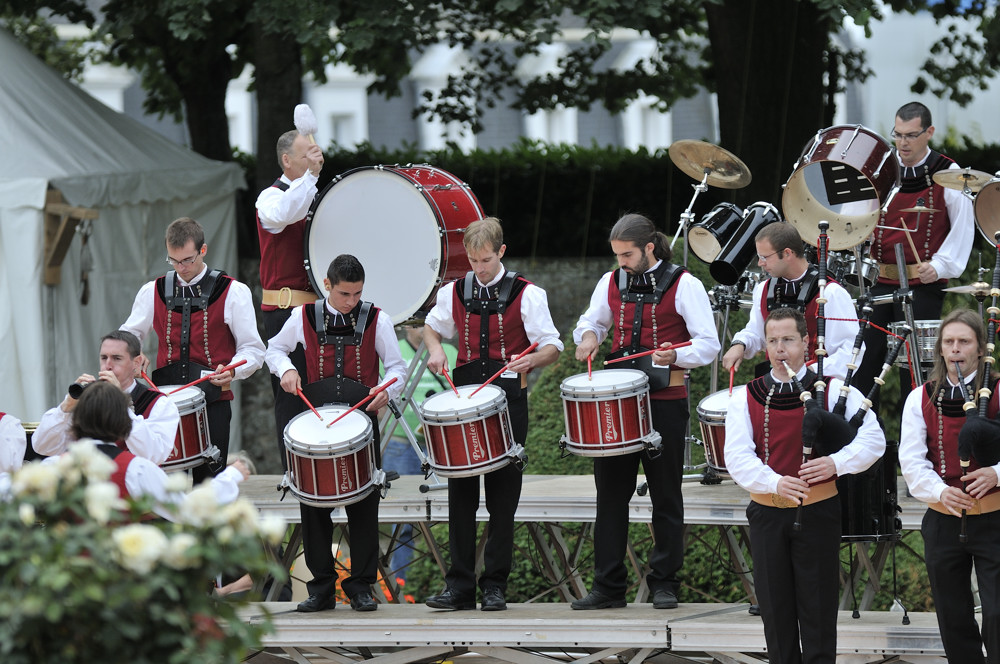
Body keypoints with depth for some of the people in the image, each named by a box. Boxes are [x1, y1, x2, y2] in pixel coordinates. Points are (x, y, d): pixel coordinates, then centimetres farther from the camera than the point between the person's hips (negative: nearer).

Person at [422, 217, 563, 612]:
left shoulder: (526, 294, -2)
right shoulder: (454, 293, 8)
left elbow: (552, 347, -2)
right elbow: (432, 325, 25)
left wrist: (530, 360, -24)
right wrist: (435, 349, 3)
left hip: (508, 398, -3)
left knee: (503, 495, 0)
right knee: (460, 493, 1)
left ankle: (495, 586, 5)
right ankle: (459, 586, 4)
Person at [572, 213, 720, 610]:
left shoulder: (684, 285, -4)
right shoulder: (611, 283, 9)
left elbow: (708, 345, -5)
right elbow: (590, 323, 25)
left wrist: (675, 355, -24)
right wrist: (588, 336, 1)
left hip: (665, 402, -4)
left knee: (666, 496, 3)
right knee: (611, 494, 3)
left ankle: (664, 584, 11)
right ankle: (608, 587, 7)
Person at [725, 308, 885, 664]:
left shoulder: (834, 391, -1)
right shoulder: (747, 397, 4)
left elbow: (873, 440, -8)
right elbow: (737, 456, -7)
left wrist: (837, 462, -26)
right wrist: (775, 482, -25)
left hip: (817, 513, -2)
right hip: (766, 512, 2)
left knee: (817, 607, 0)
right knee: (775, 608, 8)